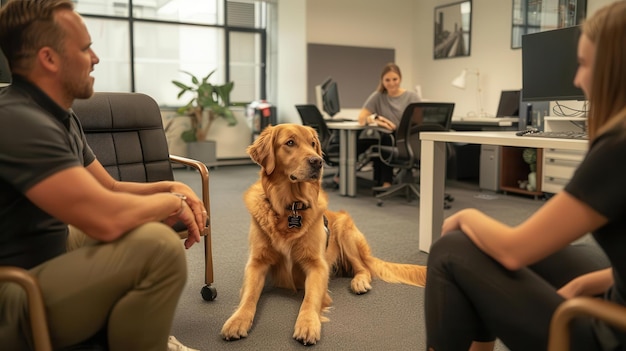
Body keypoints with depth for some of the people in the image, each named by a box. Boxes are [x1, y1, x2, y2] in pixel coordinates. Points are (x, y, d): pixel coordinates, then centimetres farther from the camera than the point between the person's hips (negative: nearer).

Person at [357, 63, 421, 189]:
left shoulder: (412, 97, 8)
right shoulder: (378, 96, 10)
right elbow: (361, 118, -2)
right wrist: (375, 120, -25)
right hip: (385, 141, 2)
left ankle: (385, 182, -18)